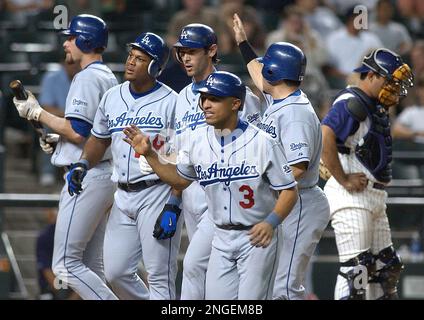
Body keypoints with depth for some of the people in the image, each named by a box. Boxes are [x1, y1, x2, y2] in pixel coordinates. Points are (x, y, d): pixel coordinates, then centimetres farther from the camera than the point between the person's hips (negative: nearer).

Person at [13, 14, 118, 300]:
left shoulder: (88, 78, -13)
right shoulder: (109, 78, 19)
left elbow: (78, 131, -22)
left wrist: (37, 113, -12)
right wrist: (59, 141, 15)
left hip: (86, 176, -11)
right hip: (105, 175, 11)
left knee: (65, 264, -11)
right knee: (91, 267, 11)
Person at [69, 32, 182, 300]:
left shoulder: (171, 102, -8)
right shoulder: (112, 98, 11)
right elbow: (100, 139, 24)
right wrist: (83, 165, 4)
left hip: (157, 194, -7)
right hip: (123, 197, 7)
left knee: (160, 277, -6)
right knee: (116, 272, 8)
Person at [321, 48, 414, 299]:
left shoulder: (377, 109, 18)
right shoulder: (352, 103, -12)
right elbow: (324, 139, -26)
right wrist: (344, 181, -21)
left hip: (375, 198, 10)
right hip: (352, 198, -10)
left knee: (387, 268, 12)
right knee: (355, 269, -13)